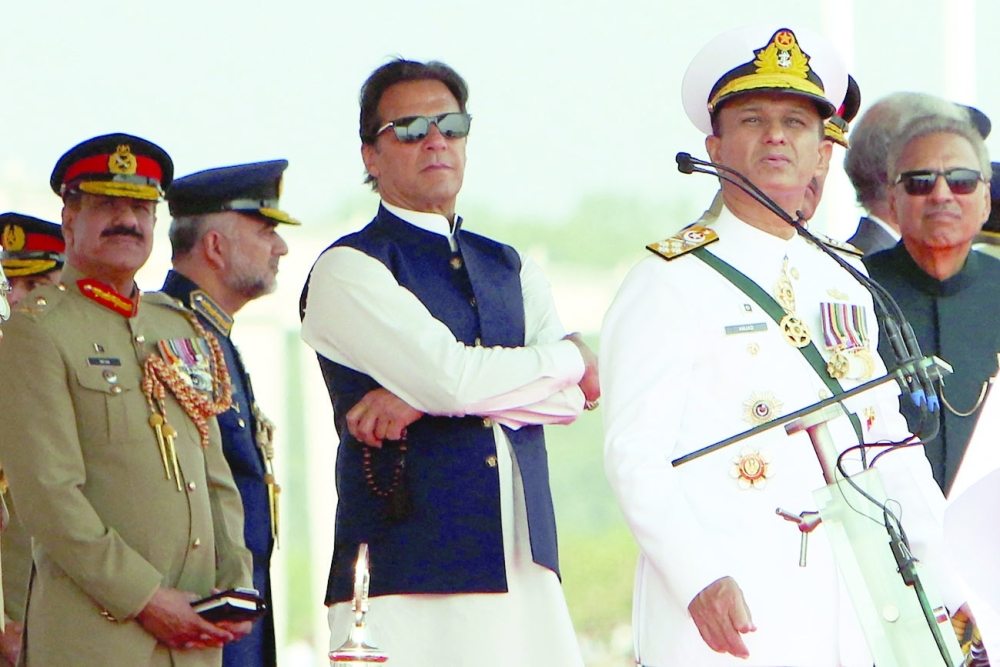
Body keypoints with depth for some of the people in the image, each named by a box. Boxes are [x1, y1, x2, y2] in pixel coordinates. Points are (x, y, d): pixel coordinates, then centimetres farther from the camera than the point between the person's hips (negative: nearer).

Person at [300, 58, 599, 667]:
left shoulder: (511, 270, 22)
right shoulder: (348, 269, 2)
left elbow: (578, 394, 5)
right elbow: (451, 375, -12)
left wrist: (426, 399, -8)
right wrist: (568, 357, 5)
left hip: (526, 570, 5)